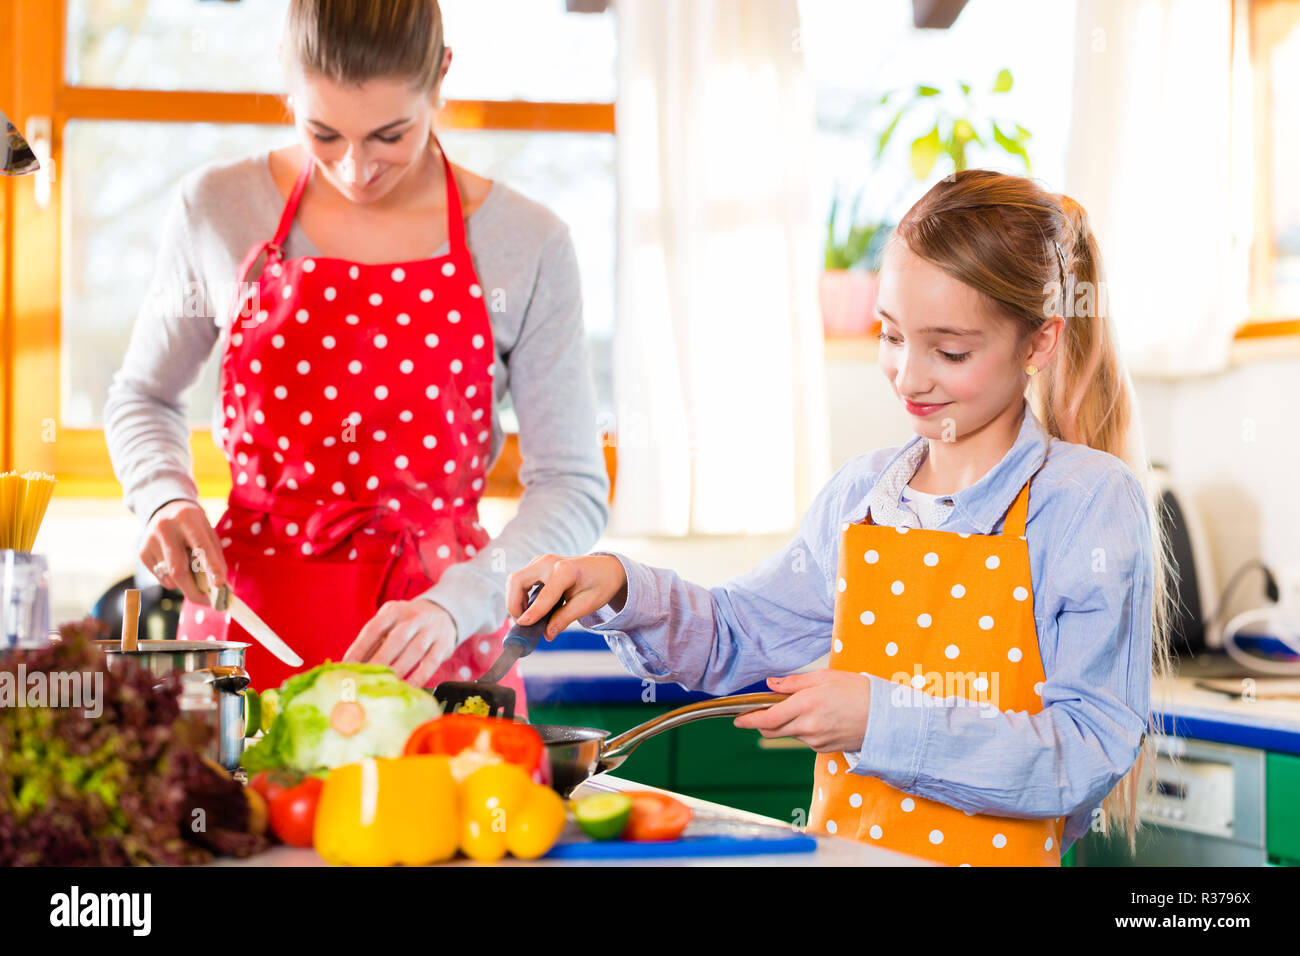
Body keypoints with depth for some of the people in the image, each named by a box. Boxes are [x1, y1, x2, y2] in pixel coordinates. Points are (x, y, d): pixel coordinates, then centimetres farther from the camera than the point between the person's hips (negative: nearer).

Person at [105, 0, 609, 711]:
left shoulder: (526, 245, -5)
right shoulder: (218, 209, 0)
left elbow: (572, 488, -4)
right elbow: (143, 396, 16)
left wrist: (453, 605, -19)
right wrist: (167, 498, -5)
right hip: (248, 616, 1)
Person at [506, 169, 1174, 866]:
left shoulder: (1095, 502, -5)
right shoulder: (860, 494, 11)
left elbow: (1093, 750, -12)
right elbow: (739, 636, 23)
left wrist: (884, 720, -20)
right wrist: (621, 591, 4)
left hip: (996, 854, -5)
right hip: (843, 851, 5)